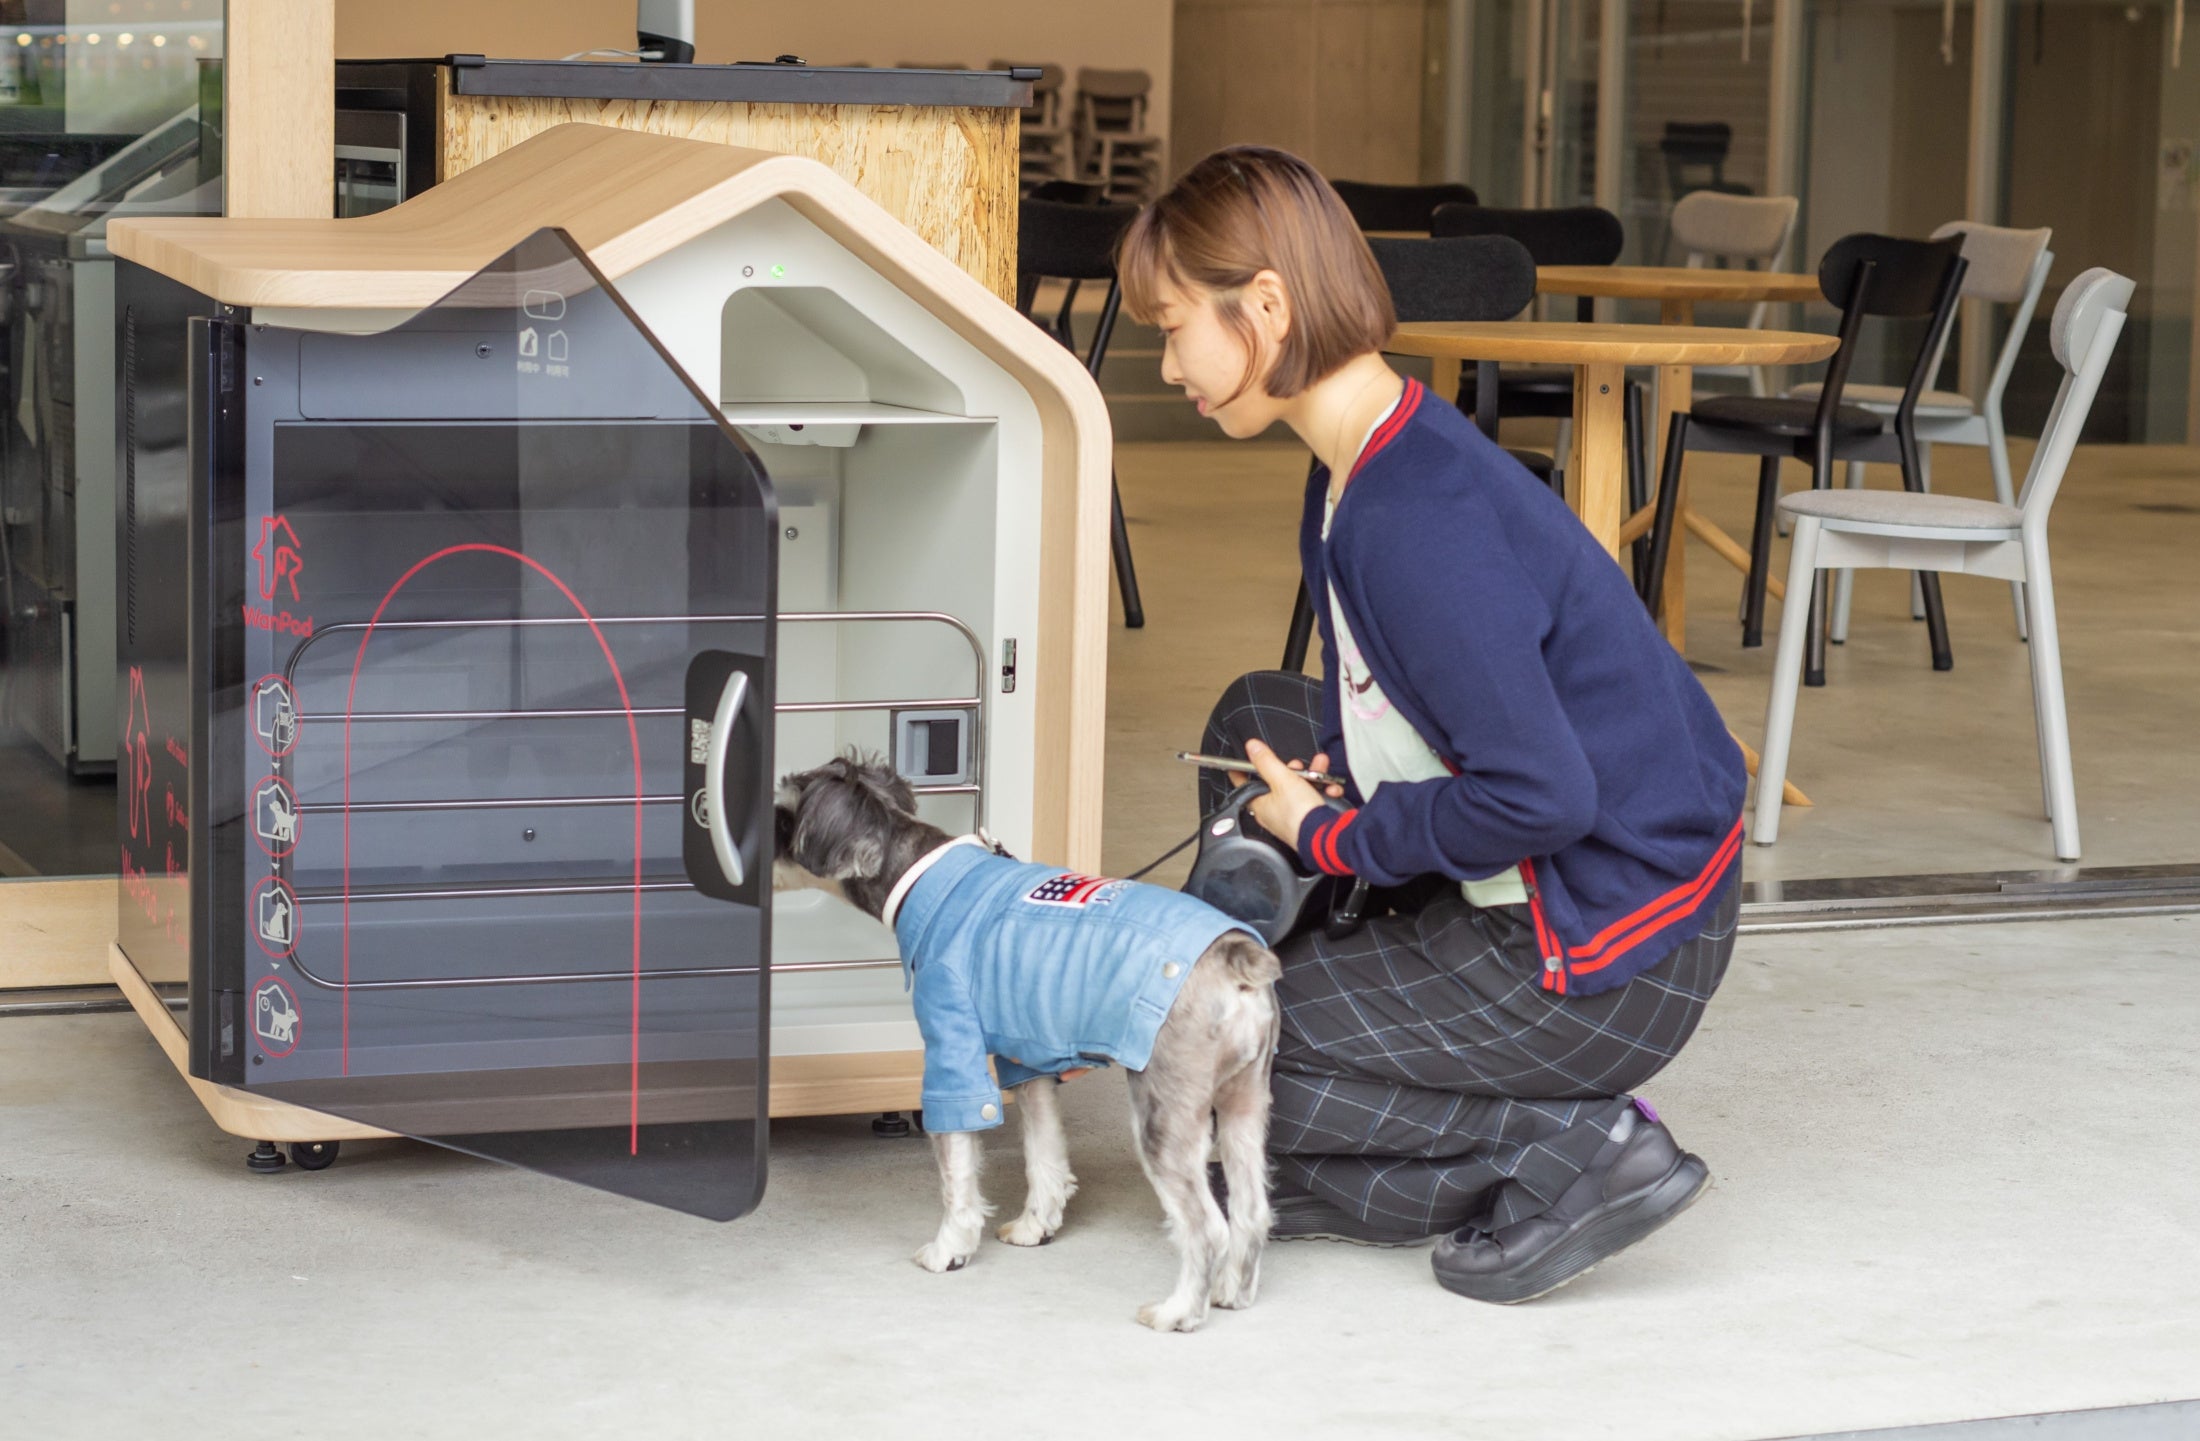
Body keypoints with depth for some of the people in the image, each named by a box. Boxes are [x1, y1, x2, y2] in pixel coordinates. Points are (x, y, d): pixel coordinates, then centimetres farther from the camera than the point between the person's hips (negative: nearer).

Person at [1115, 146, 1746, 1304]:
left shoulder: (1416, 521, -26)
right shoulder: (1356, 477, 6)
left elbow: (1540, 797, -28)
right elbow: (1370, 724, 17)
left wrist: (1330, 837, -14)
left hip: (1604, 957, -10)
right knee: (1260, 722, 22)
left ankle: (1582, 1145, -6)